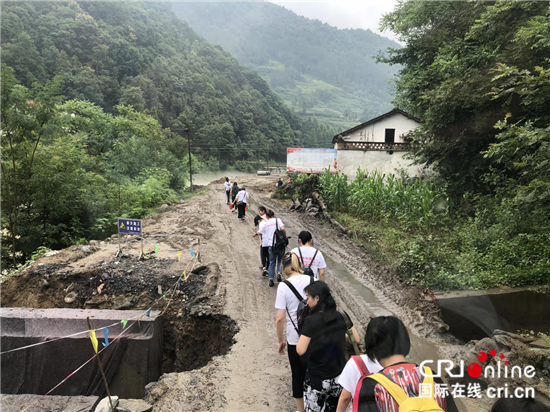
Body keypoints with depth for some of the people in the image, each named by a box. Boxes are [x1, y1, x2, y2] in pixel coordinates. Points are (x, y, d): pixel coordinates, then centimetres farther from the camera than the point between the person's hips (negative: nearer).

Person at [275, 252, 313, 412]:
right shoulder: (311, 280, -8)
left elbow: (280, 319, -15)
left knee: (298, 374, 17)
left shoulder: (283, 286, -15)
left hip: (295, 339, -2)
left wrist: (281, 340, -1)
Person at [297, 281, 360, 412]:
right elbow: (356, 339, 5)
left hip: (317, 379, -4)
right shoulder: (342, 316, -6)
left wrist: (304, 332, -5)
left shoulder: (311, 320, -20)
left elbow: (300, 350, -20)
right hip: (339, 377, 5)